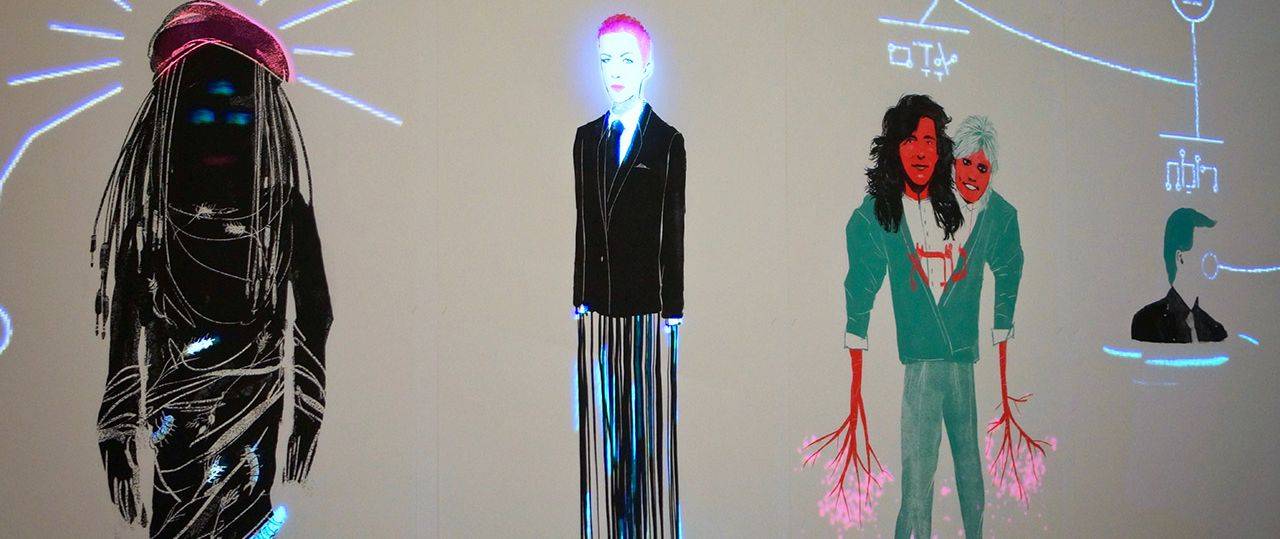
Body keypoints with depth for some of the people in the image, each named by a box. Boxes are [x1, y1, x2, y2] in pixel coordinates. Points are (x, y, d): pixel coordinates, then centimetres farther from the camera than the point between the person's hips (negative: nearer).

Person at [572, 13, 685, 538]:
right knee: (599, 431, 10)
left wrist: (673, 309, -7)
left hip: (648, 309, -4)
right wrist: (579, 297, 8)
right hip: (597, 310, 5)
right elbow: (583, 224, 11)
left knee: (651, 431, 3)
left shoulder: (669, 141, -3)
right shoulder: (586, 138, 11)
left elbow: (675, 233, -5)